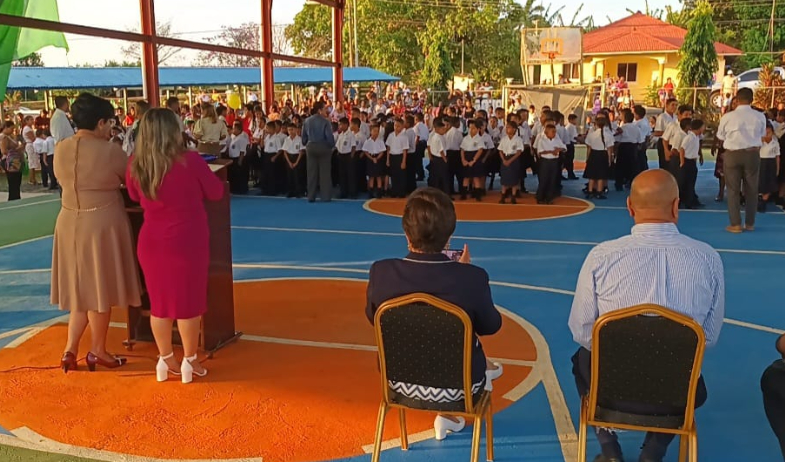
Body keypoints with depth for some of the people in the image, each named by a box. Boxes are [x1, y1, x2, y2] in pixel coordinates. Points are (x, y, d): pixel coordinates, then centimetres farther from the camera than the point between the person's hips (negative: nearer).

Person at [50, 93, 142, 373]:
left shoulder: (60, 149, 1)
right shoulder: (110, 151, -15)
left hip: (70, 222, 6)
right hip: (102, 224, -5)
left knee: (81, 287, 17)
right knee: (100, 288, 7)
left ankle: (70, 349, 15)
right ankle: (97, 351, 19)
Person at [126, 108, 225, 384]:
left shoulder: (135, 166, -5)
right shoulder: (190, 161, -16)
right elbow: (216, 193, -3)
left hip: (151, 242, 4)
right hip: (188, 242, -4)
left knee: (160, 302, 14)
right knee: (188, 302, 8)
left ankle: (166, 361, 24)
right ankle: (189, 361, 19)